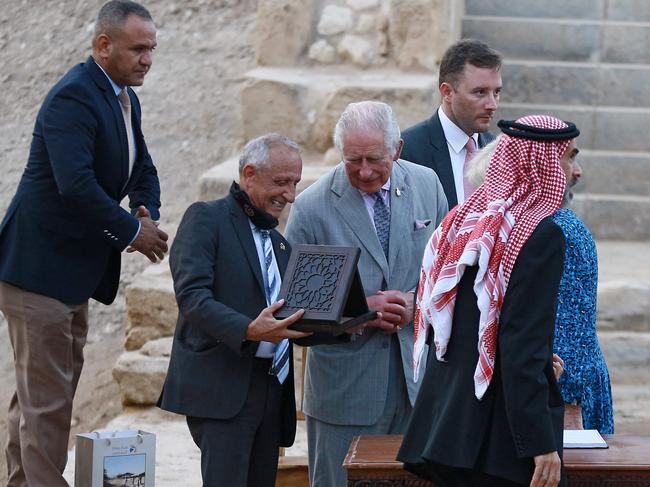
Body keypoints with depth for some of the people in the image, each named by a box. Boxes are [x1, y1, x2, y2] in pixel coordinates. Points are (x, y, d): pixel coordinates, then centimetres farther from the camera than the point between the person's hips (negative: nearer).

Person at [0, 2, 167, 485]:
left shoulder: (125, 99, 11)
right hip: (40, 267, -10)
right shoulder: (73, 97, -20)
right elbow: (75, 184, -31)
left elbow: (142, 170, 21)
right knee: (47, 399, -6)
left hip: (74, 272, 10)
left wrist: (149, 216, -1)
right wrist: (132, 231, -20)